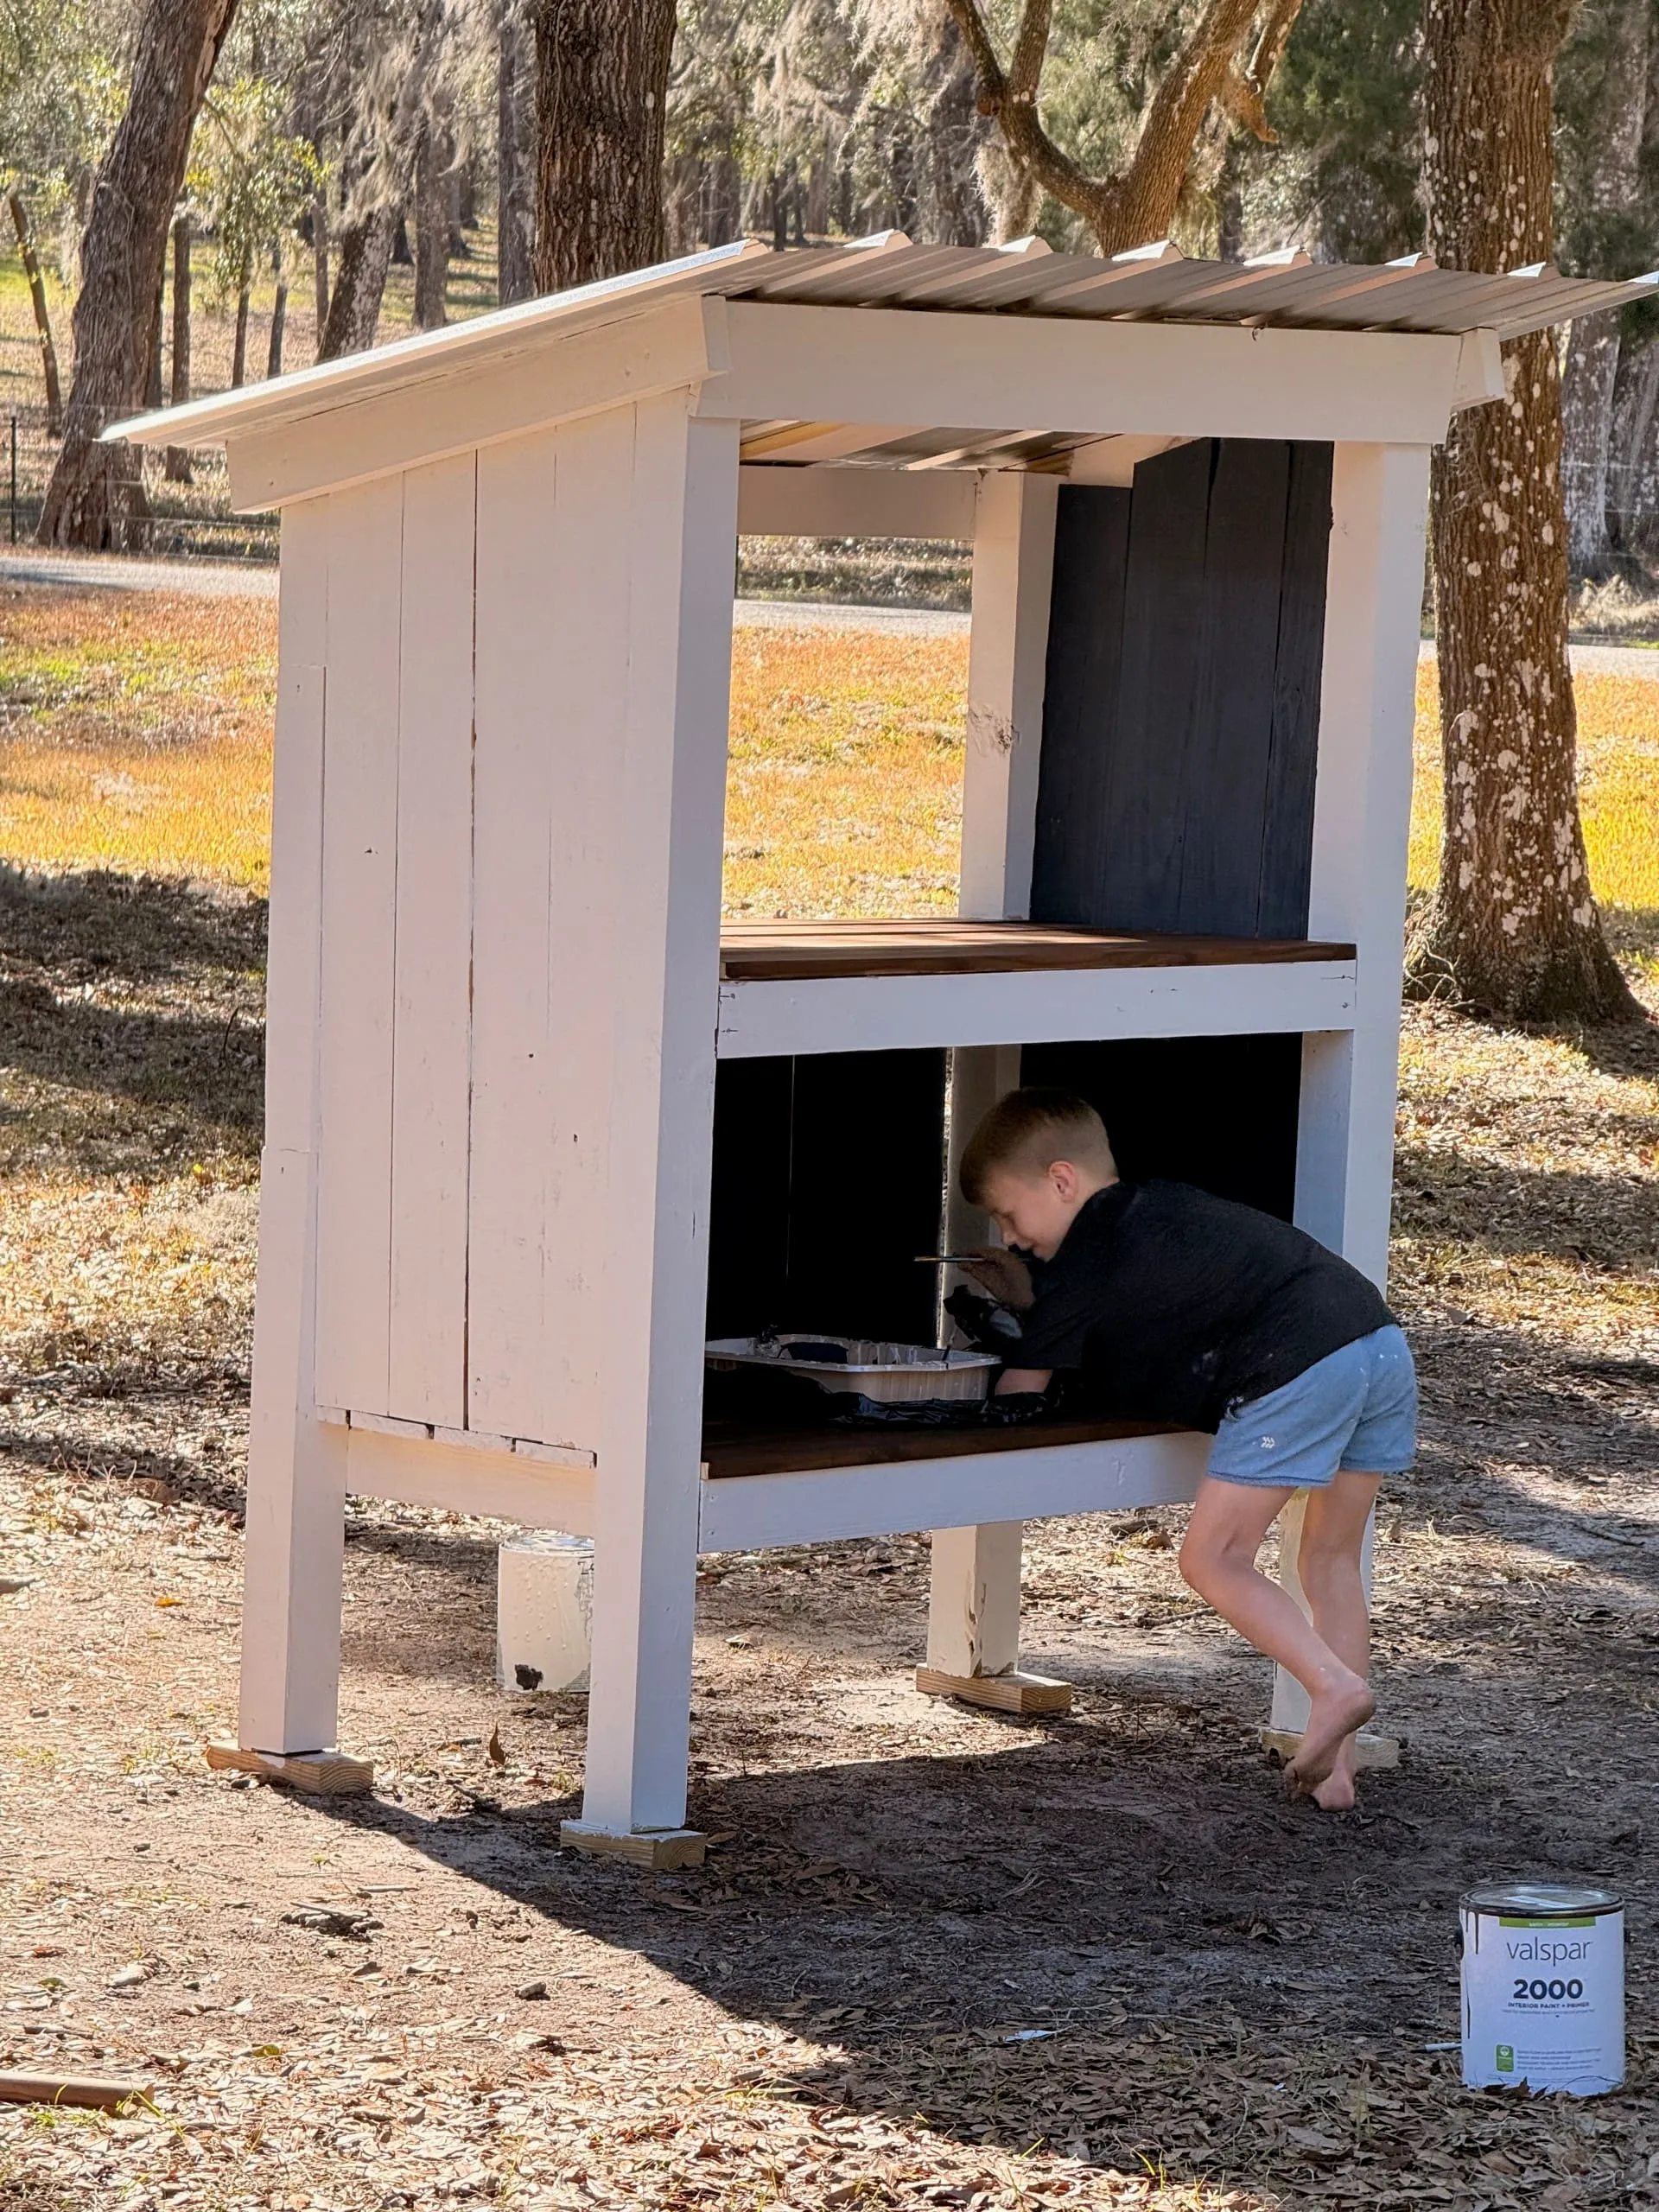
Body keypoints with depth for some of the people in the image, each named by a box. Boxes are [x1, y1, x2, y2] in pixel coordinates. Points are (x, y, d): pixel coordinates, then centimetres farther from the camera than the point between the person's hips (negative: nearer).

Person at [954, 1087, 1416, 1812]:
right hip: (1380, 1337, 9)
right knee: (1331, 1559, 17)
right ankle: (1336, 1761, 14)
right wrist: (1028, 1299, 29)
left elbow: (1014, 1397, 9)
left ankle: (1335, 1687, -17)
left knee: (1212, 1559, -1)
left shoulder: (1086, 1260, 5)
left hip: (1297, 1367, -9)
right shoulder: (1155, 1208, 28)